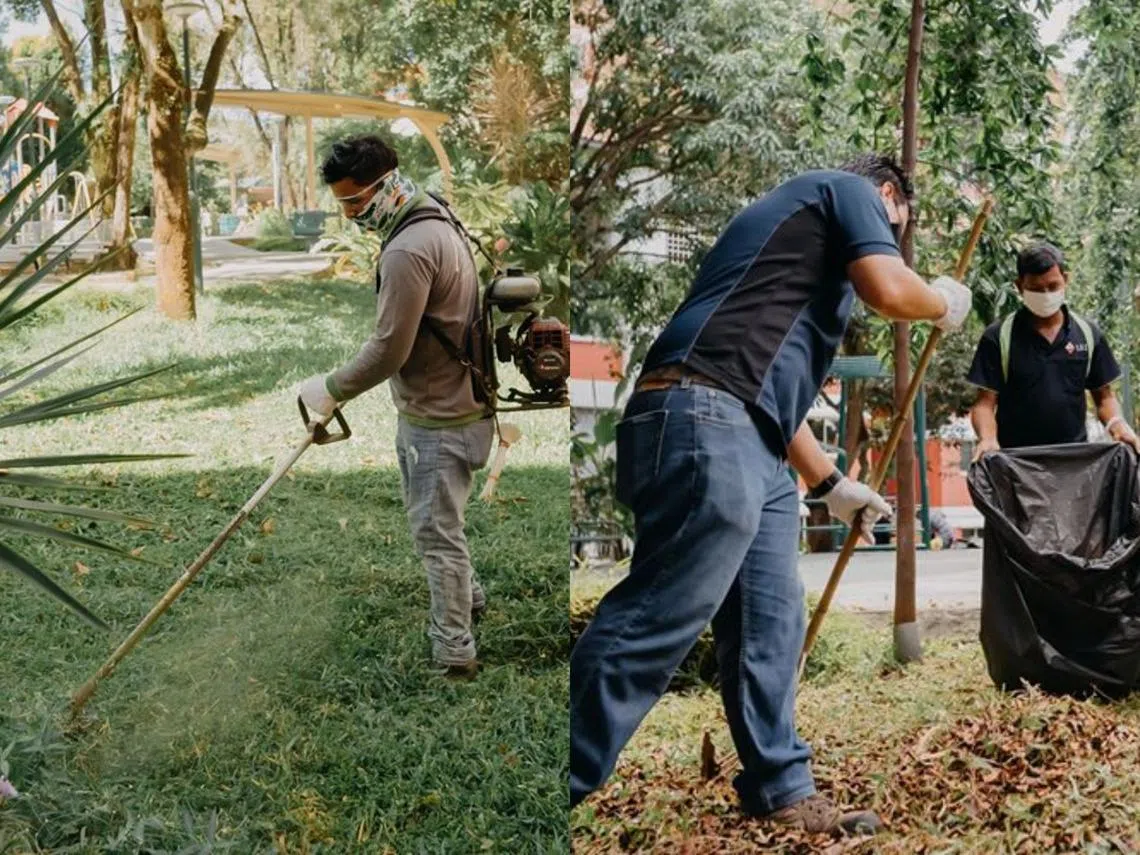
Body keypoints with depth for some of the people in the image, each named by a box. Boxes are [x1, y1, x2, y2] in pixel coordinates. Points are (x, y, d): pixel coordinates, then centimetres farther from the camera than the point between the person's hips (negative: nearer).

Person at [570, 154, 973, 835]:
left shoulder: (802, 220, 36)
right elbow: (889, 290, -8)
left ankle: (782, 792, 20)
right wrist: (944, 302, 15)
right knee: (654, 625, -14)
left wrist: (833, 486, 41)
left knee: (771, 626, 12)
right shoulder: (850, 190, 11)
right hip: (708, 426, -11)